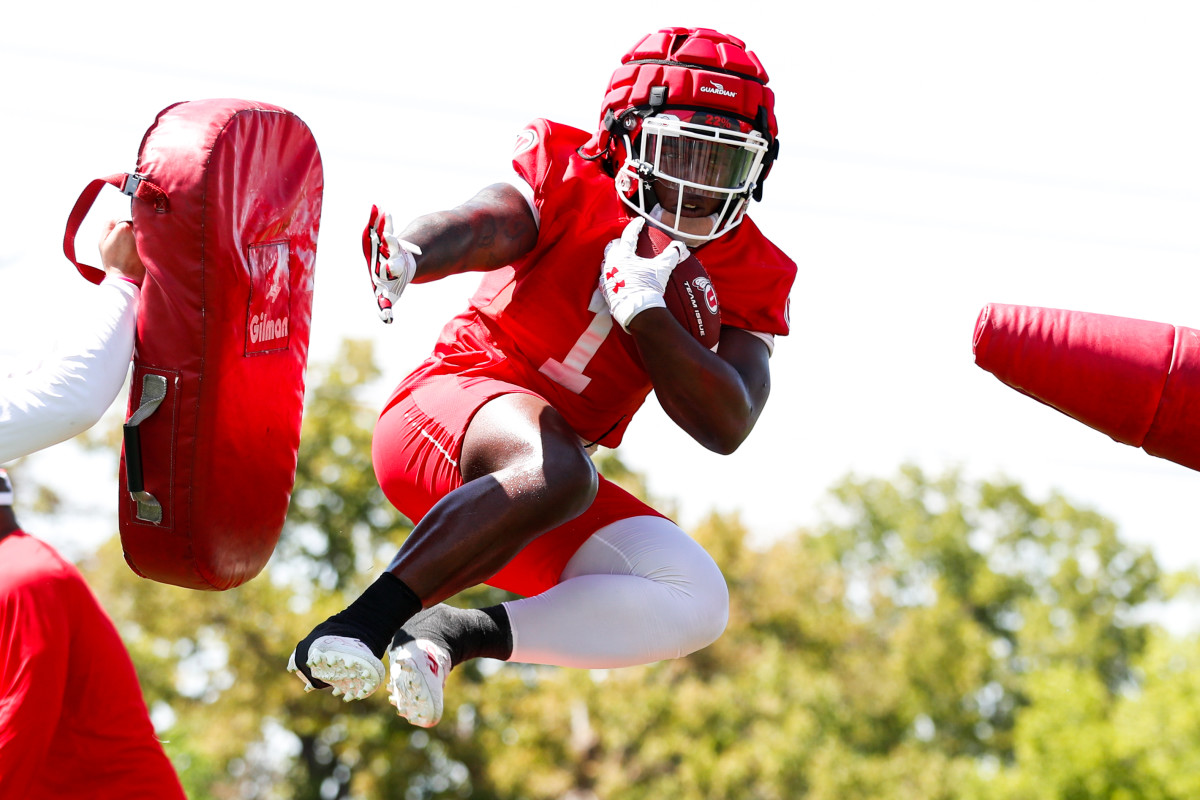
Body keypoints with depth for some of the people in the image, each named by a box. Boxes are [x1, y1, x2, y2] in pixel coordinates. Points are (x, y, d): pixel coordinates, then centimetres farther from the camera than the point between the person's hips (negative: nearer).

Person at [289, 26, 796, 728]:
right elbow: (485, 226, -26)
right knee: (552, 472, -39)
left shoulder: (750, 277, 5)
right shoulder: (569, 178, -4)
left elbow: (726, 428, -7)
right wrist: (409, 255, -51)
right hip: (456, 402, -5)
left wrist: (641, 304, -18)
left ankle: (453, 635, -17)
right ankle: (355, 628, -34)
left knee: (696, 604, -16)